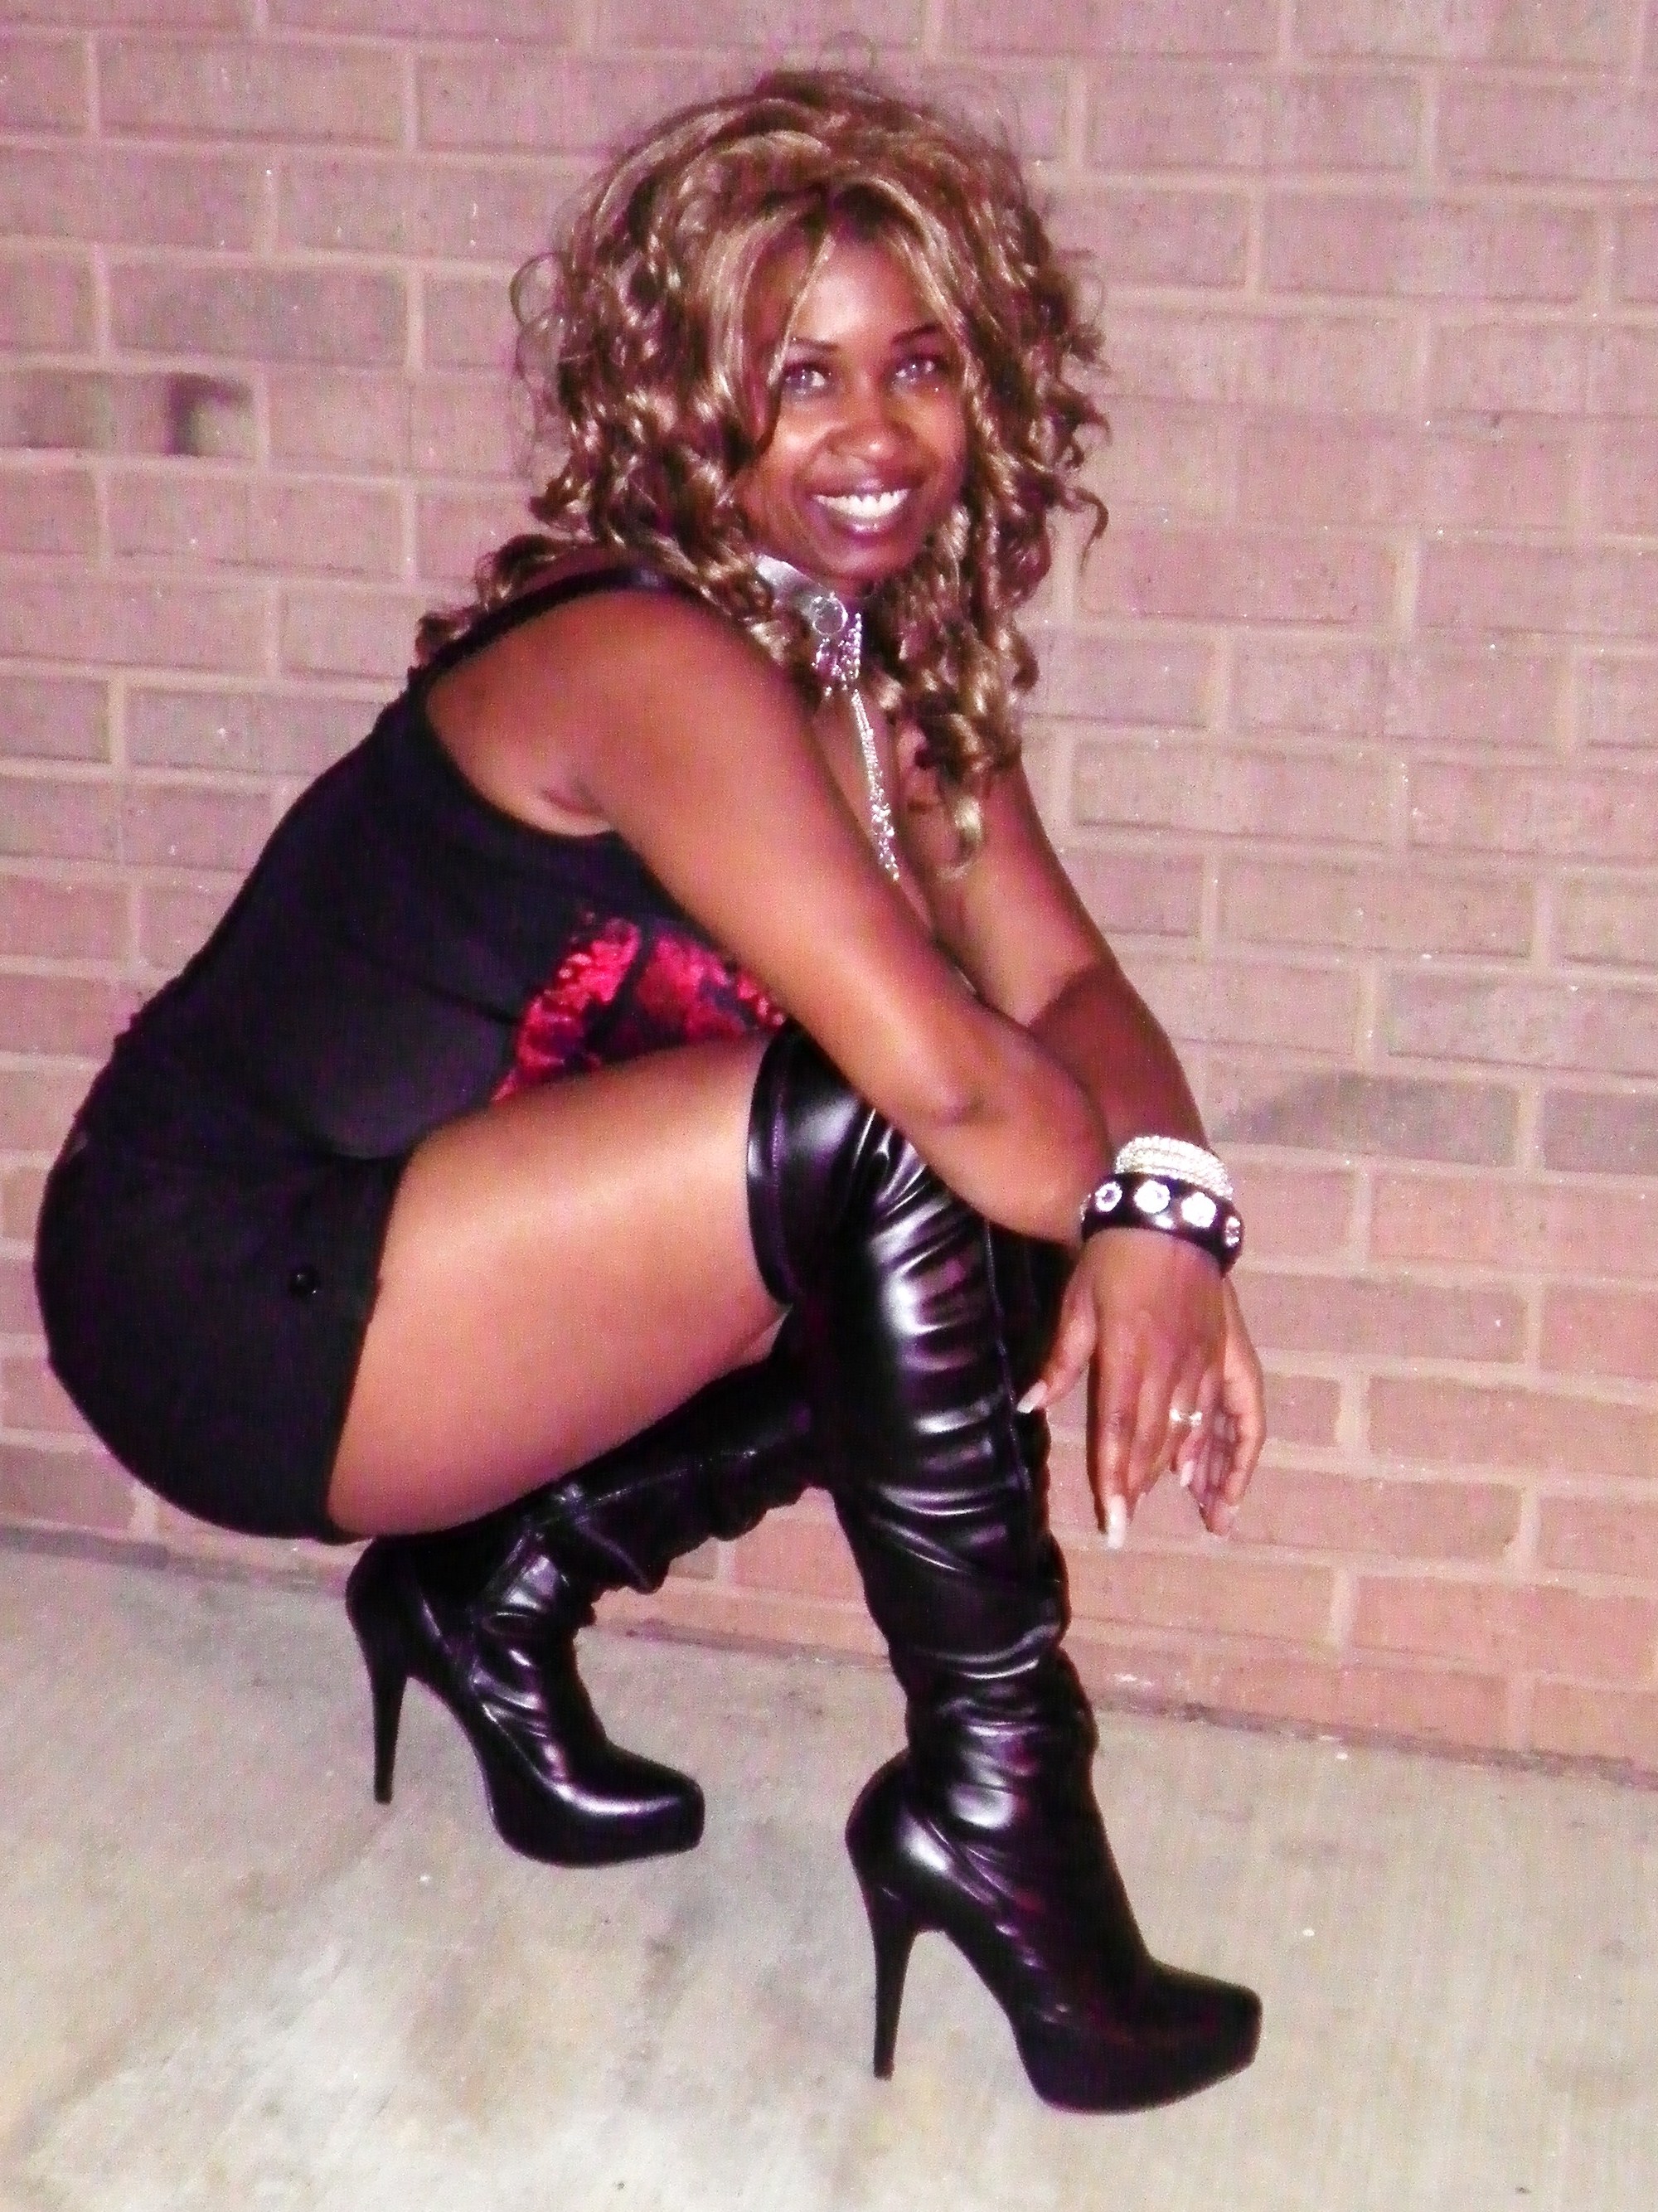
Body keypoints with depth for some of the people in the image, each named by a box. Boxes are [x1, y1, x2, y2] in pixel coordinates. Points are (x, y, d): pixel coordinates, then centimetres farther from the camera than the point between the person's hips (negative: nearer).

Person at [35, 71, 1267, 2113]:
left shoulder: (892, 676, 4)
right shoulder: (653, 662, -23)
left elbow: (1068, 985, -1)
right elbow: (943, 1067, -32)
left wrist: (1159, 1207, -22)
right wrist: (1152, 1217, -14)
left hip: (376, 1278, 9)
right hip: (222, 1299, -9)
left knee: (1018, 1240, 3)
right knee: (884, 1144, -24)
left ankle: (499, 1587, 11)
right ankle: (996, 1813, -11)